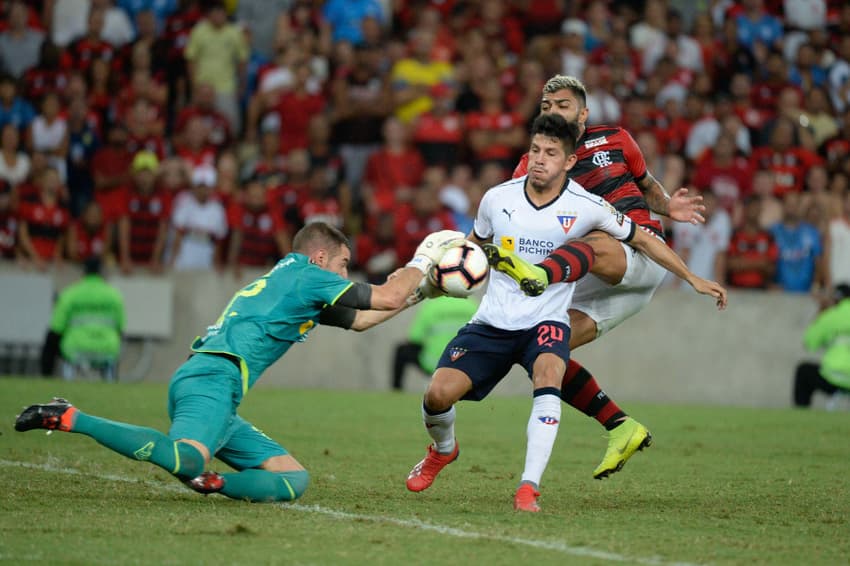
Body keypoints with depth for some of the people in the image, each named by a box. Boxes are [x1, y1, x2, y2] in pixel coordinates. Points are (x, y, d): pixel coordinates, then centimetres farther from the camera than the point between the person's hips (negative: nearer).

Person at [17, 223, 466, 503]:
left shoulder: (286, 282, 30)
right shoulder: (305, 275, 2)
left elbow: (359, 320, 40)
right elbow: (387, 298, 1)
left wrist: (423, 291, 40)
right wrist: (423, 259, 16)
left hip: (201, 380, 10)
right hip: (212, 381, -10)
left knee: (294, 479, 7)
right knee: (186, 460, -38)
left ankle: (208, 482, -13)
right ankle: (69, 418, -27)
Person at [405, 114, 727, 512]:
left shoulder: (586, 208, -8)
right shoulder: (497, 199, -3)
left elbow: (642, 240, 6)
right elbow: (474, 243, 19)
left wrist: (693, 278, 8)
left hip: (546, 322, -2)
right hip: (492, 322, 2)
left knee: (548, 374, -36)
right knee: (438, 393, -16)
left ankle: (528, 488, -36)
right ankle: (443, 450, 22)